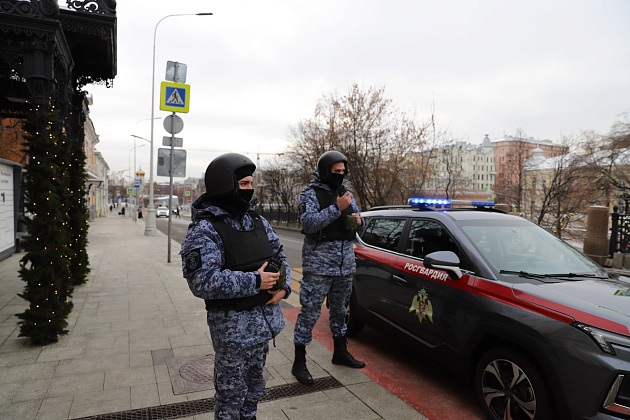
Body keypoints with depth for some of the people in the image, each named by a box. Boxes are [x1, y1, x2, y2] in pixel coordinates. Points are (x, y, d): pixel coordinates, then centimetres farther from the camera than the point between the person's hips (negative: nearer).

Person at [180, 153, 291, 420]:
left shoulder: (257, 220, 6)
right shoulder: (204, 230, -18)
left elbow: (278, 255, 14)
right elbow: (203, 281, -28)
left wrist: (284, 287, -4)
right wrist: (254, 282, -25)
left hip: (266, 318, 7)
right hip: (232, 325, -7)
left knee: (254, 385, 25)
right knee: (231, 393, 11)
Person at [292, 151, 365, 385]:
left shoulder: (346, 194, 13)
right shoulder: (310, 194, -7)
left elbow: (357, 217, 20)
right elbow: (309, 223, -20)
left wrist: (358, 220, -4)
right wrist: (337, 208, -24)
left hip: (345, 264, 7)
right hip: (318, 266, -6)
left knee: (339, 310, 19)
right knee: (309, 312, -2)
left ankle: (340, 353, 36)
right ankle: (299, 363, 10)